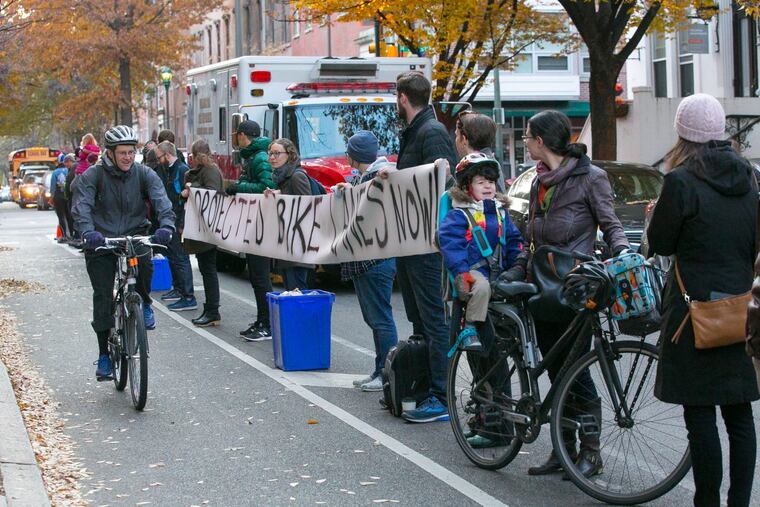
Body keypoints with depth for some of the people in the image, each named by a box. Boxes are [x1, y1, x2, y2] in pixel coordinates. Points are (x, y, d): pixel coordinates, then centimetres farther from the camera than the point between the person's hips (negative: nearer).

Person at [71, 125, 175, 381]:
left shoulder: (143, 174, -2)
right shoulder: (93, 175, -6)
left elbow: (161, 199, -16)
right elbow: (81, 206, -20)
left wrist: (166, 225, -37)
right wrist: (88, 232, -40)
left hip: (134, 236, 1)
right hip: (101, 241, 0)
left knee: (144, 264, -31)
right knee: (102, 297, -3)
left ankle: (144, 303, 2)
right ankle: (104, 355, 8)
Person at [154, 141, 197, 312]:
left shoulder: (183, 170, -14)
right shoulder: (166, 170, 14)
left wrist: (183, 224, -21)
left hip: (179, 222, -10)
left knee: (181, 258, -9)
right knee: (171, 255, 17)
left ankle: (189, 298, -7)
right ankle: (178, 289, 29)